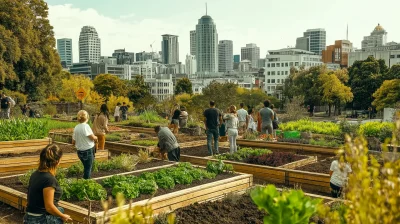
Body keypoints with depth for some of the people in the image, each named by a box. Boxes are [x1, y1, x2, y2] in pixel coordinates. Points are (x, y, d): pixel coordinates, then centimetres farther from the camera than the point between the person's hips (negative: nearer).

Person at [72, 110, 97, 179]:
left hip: (80, 151, 6)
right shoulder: (86, 126, -17)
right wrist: (96, 138, 3)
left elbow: (73, 142, 7)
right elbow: (93, 137, -19)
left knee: (86, 168, 21)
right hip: (88, 151, -6)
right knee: (88, 169, 3)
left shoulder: (76, 127, 2)